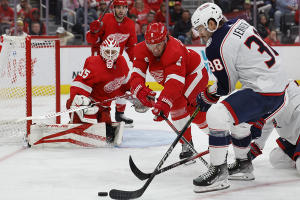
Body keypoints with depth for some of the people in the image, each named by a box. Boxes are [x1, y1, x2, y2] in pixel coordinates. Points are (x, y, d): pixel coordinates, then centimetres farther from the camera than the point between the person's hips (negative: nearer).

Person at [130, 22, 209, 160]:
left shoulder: (174, 51, -42)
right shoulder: (141, 50, -22)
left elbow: (175, 81, -52)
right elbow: (137, 74, -31)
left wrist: (164, 102, -66)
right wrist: (141, 90, -54)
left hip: (194, 73, -8)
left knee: (177, 102, -28)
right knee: (195, 113, 16)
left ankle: (187, 146, -15)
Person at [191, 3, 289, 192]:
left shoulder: (217, 46, -15)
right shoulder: (238, 24, 10)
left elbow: (225, 86, -7)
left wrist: (206, 97, 11)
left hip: (264, 90, -10)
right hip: (279, 82, 10)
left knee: (217, 114, -18)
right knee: (240, 120, 30)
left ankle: (219, 173, -14)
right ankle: (243, 164, 47)